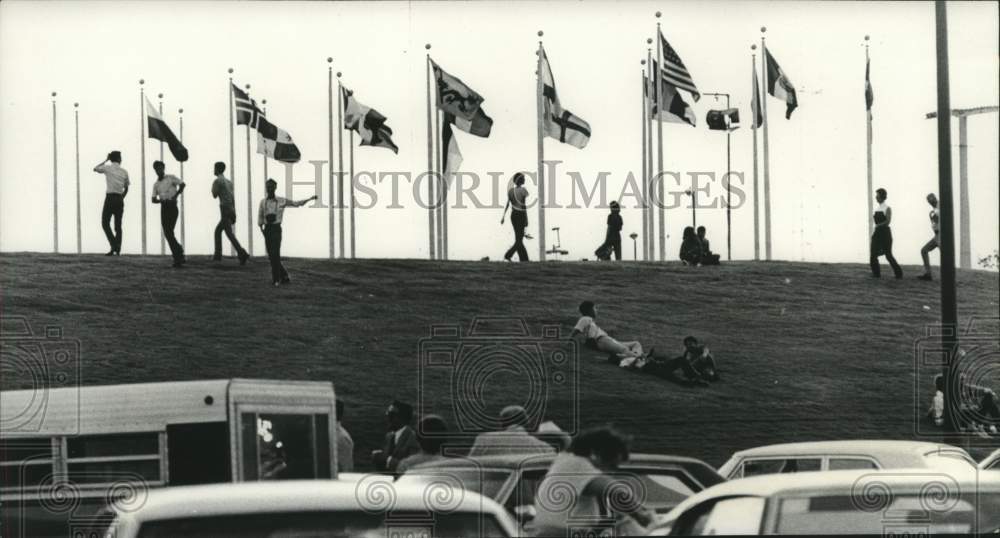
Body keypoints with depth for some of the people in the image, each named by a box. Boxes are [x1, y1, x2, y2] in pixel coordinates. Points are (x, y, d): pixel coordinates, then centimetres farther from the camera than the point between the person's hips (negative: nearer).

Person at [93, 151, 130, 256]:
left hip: (110, 197, -4)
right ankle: (118, 249, 4)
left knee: (105, 223, -1)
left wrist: (105, 160, 24)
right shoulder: (124, 172, 8)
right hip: (120, 198, 4)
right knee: (118, 225, 9)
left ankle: (114, 246, -17)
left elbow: (95, 169, 17)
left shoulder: (108, 168, -2)